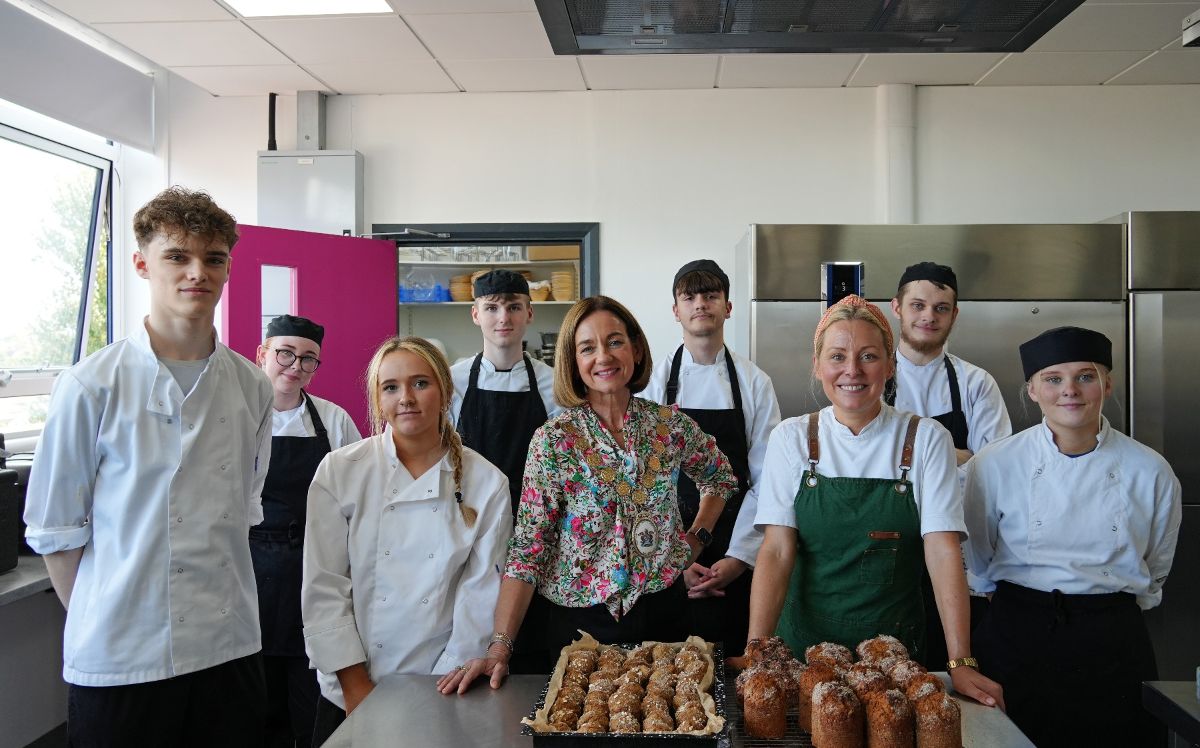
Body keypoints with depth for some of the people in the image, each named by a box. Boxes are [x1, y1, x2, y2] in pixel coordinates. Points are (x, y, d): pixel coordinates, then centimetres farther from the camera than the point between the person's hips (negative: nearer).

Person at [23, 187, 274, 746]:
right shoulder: (91, 386, -9)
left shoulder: (251, 388, 2)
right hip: (117, 658, -3)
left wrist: (216, 609, 9)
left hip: (230, 649, 3)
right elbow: (55, 530, -3)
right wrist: (102, 623, 1)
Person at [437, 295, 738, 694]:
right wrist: (499, 646, -21)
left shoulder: (671, 424, -3)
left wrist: (696, 538, 4)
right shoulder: (553, 440, -12)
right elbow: (528, 549, -14)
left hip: (662, 612, 3)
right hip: (581, 622, -2)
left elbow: (721, 478, 17)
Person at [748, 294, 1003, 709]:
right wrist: (756, 651, -21)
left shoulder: (926, 440, -5)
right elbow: (777, 550, -11)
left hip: (895, 643, 0)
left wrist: (960, 662, -19)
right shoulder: (791, 438, -5)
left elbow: (943, 550, -11)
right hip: (806, 641, 0)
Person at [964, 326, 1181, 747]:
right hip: (1018, 638, -1)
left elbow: (1154, 571, 13)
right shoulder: (994, 464, -8)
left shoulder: (1151, 472, -3)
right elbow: (978, 561, 6)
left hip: (1114, 643, 1)